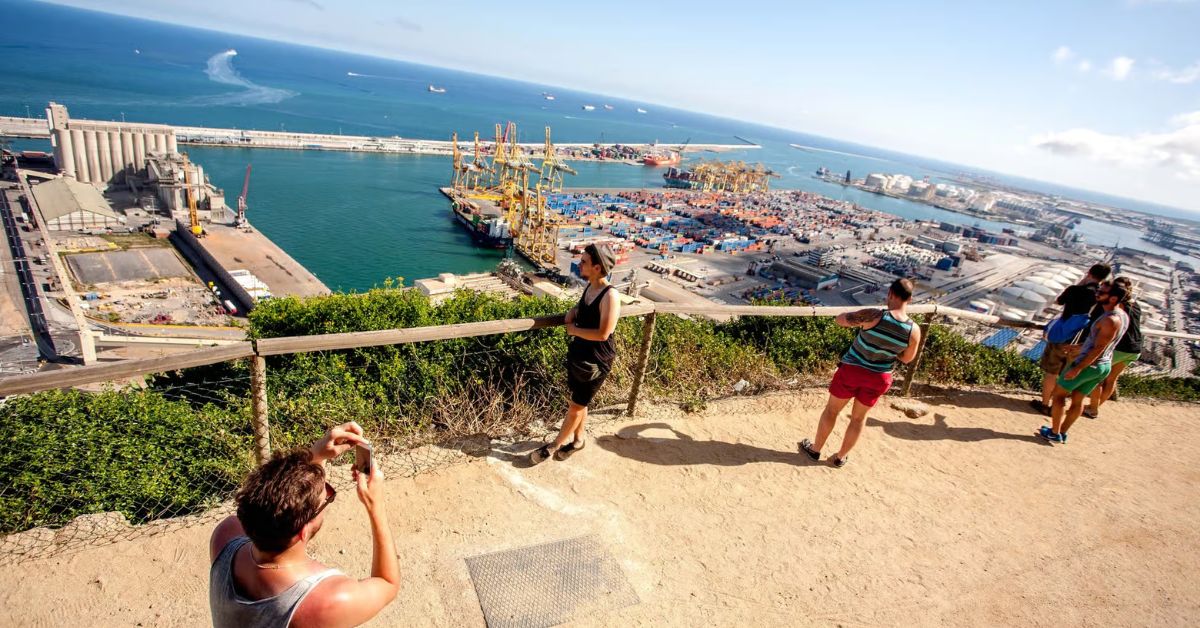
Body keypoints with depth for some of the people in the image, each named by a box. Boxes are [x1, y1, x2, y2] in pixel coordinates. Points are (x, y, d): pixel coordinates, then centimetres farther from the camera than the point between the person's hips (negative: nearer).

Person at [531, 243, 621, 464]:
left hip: (596, 361, -8)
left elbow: (603, 333, -27)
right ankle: (577, 440, 40)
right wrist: (573, 311, 0)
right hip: (577, 354, 8)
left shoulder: (610, 295, -24)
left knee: (577, 406, 8)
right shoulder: (588, 288, 2)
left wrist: (574, 330, -16)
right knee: (579, 402, 20)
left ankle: (554, 445, 24)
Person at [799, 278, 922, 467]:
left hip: (852, 370, -3)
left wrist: (858, 317, 6)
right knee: (859, 418, 21)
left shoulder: (874, 316, -24)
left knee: (832, 410, 17)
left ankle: (815, 449, 31)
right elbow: (907, 359, 4)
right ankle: (840, 457, 35)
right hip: (878, 378, 3)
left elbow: (840, 319, -12)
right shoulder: (914, 331, -13)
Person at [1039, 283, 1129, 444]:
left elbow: (1098, 349, -25)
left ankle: (1054, 433, 9)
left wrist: (1077, 369, -23)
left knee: (1059, 394, 5)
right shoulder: (1122, 316, 5)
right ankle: (1062, 432, 24)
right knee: (1078, 399, 16)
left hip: (1089, 364, -9)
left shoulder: (1110, 320, -24)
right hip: (1105, 366, 9)